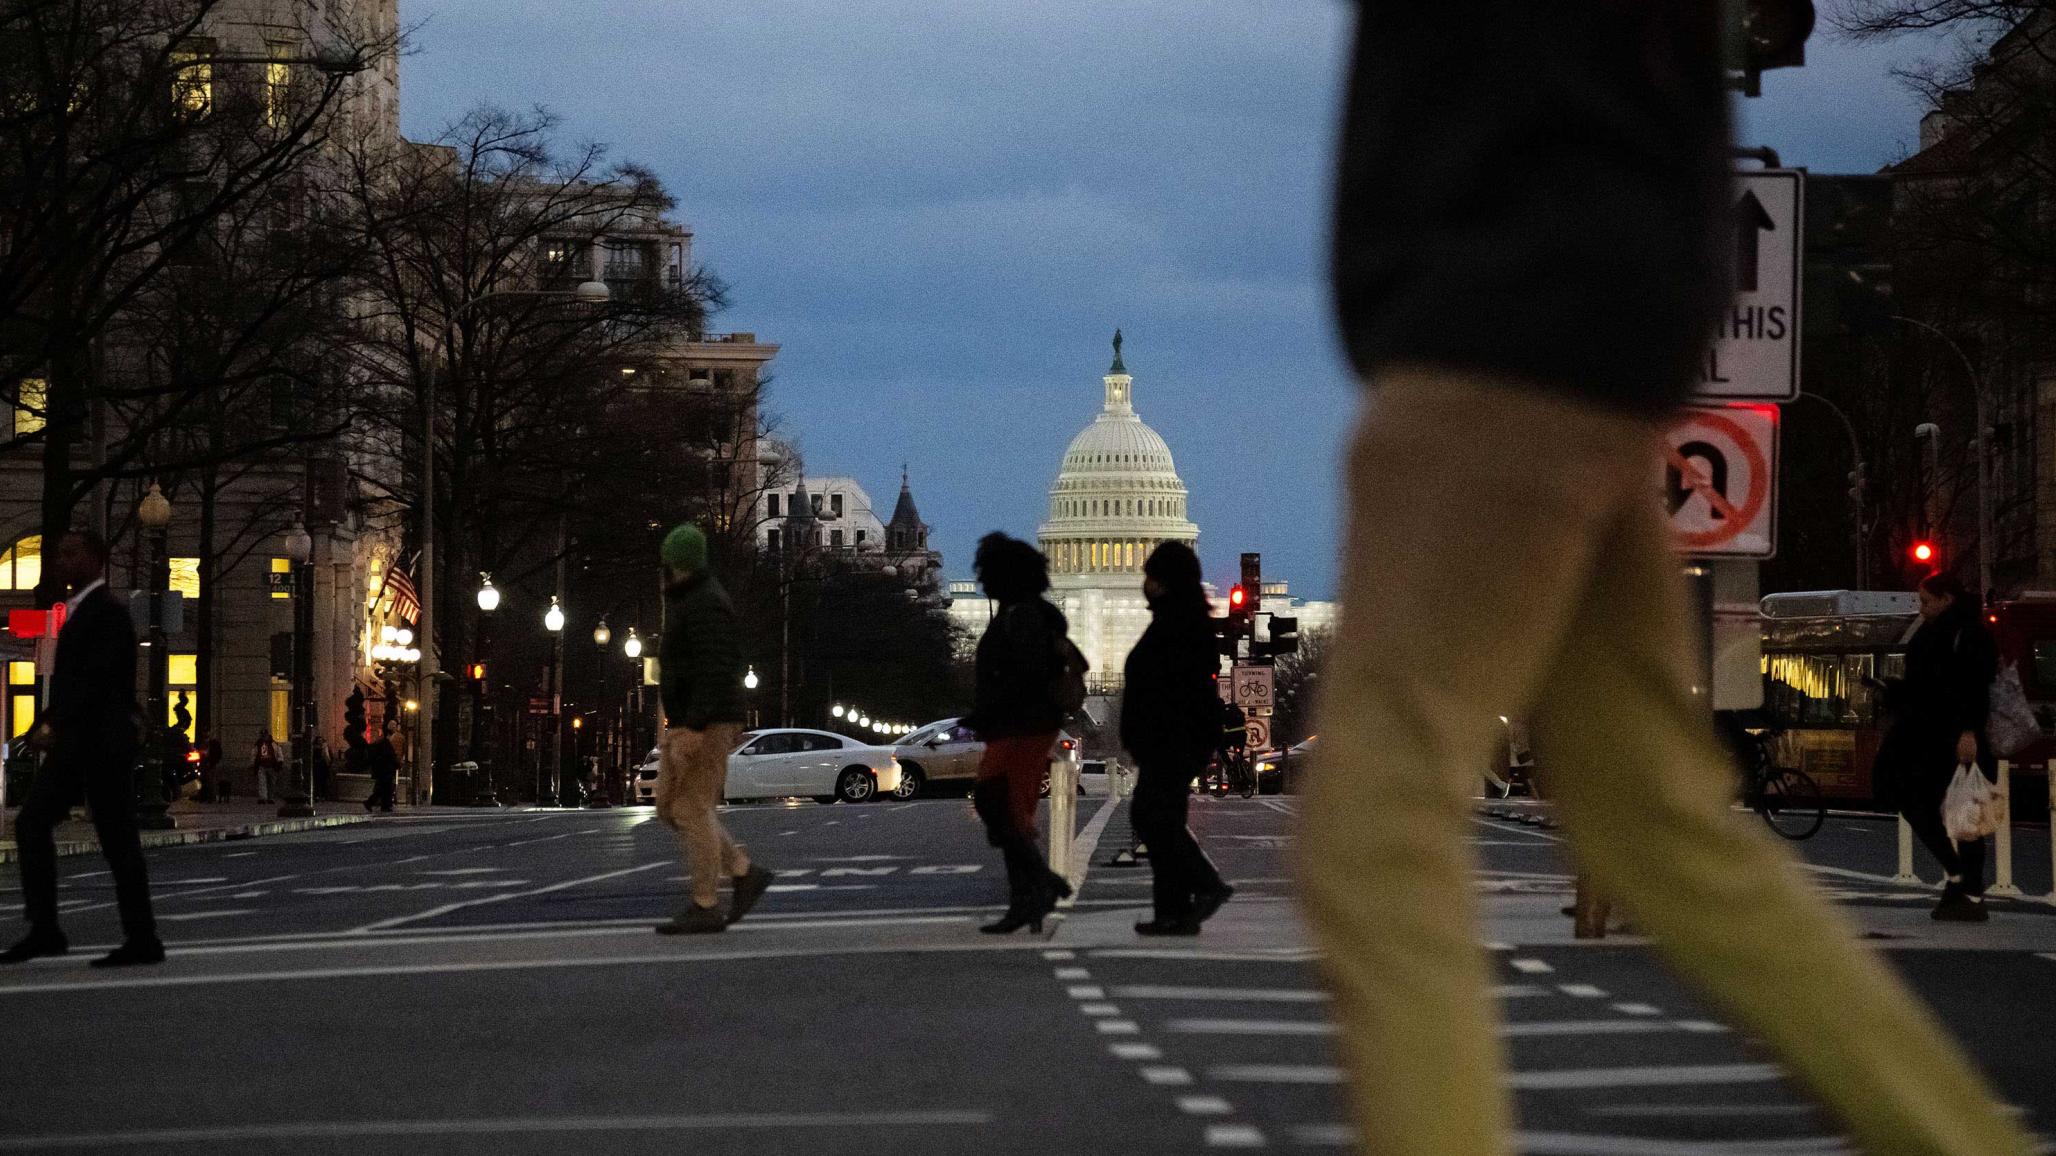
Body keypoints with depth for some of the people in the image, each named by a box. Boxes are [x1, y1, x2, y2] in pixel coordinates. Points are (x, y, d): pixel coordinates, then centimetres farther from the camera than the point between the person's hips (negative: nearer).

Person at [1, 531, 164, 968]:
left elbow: (96, 678, -21)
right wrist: (50, 724, 10)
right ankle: (44, 930, 3)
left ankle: (143, 940, 2)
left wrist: (54, 725, -24)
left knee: (117, 839, -4)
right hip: (75, 743, 9)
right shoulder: (79, 610, 18)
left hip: (102, 742, -9)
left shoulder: (108, 611, -12)